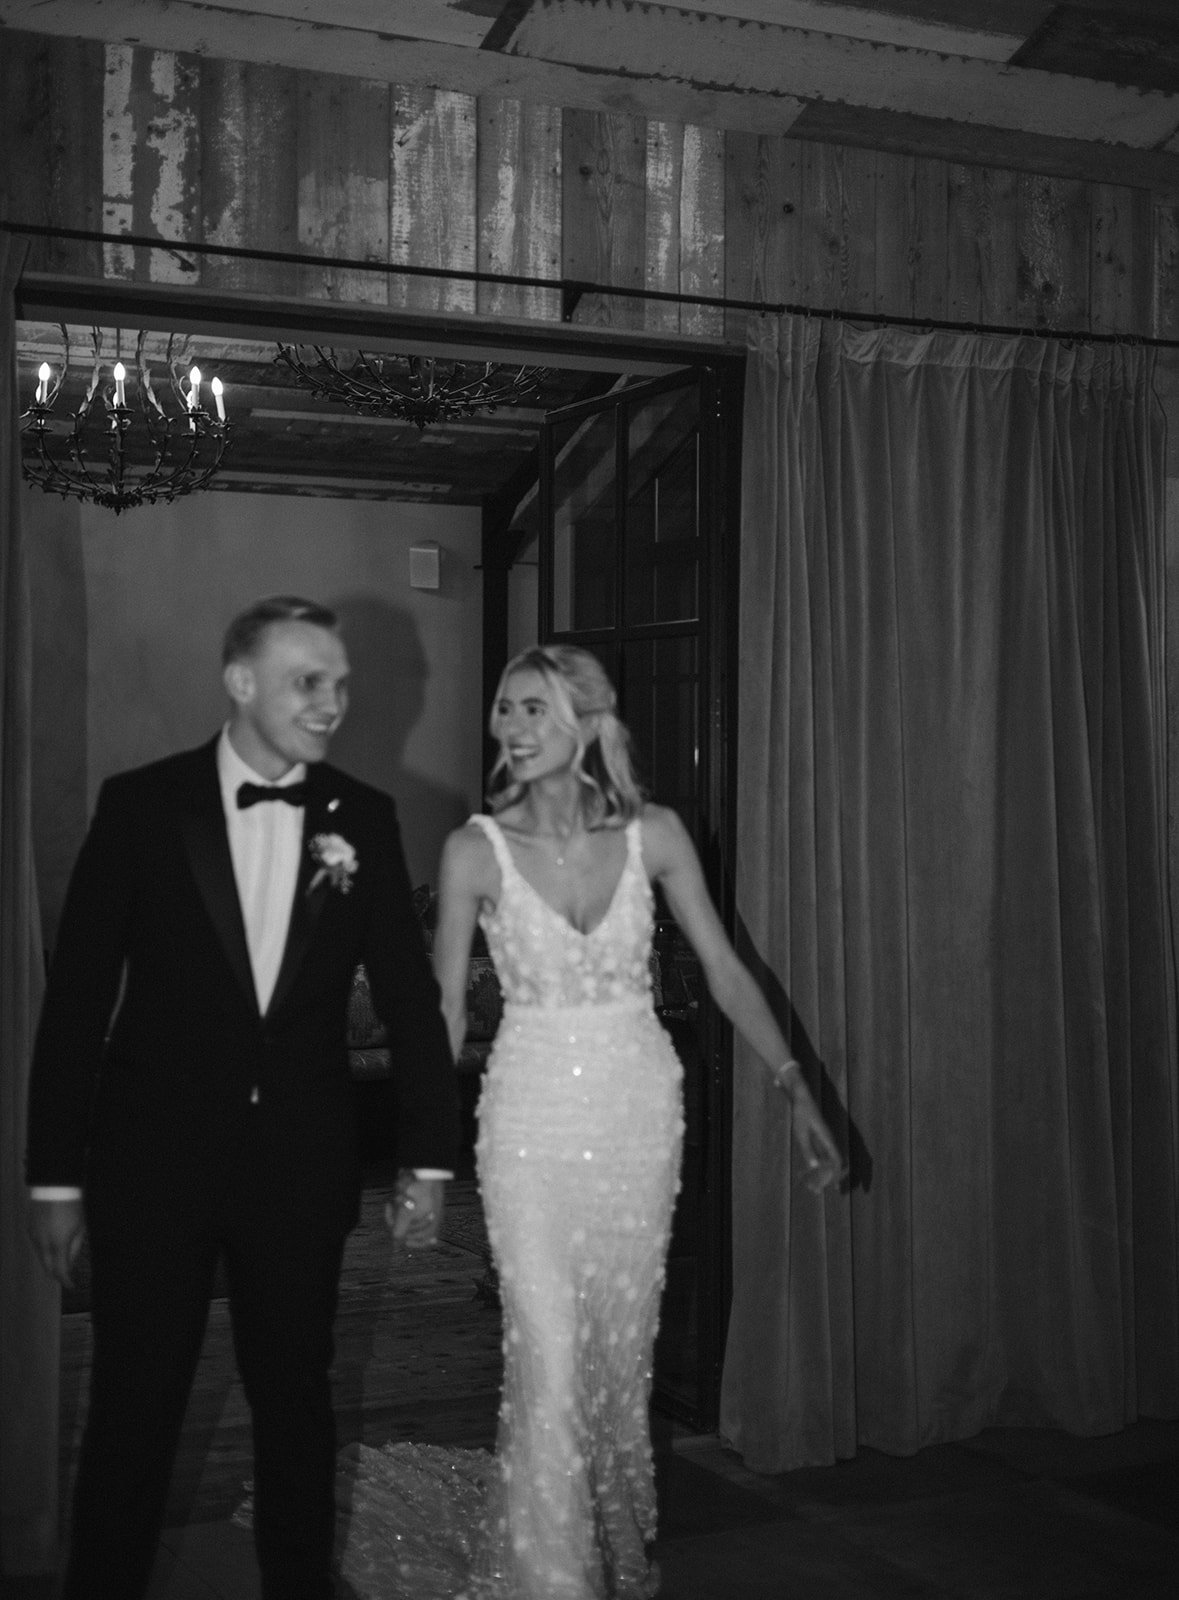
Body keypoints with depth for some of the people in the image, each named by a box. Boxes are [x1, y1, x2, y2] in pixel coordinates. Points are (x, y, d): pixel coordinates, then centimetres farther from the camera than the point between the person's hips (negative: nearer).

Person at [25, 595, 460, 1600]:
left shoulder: (364, 818, 0)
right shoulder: (142, 804, -6)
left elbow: (409, 993, 3)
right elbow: (78, 996, -5)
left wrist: (430, 1159, 2)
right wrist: (57, 1176, -6)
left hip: (301, 1165, 2)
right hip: (154, 1156, -2)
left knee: (296, 1400, 14)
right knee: (133, 1411, 7)